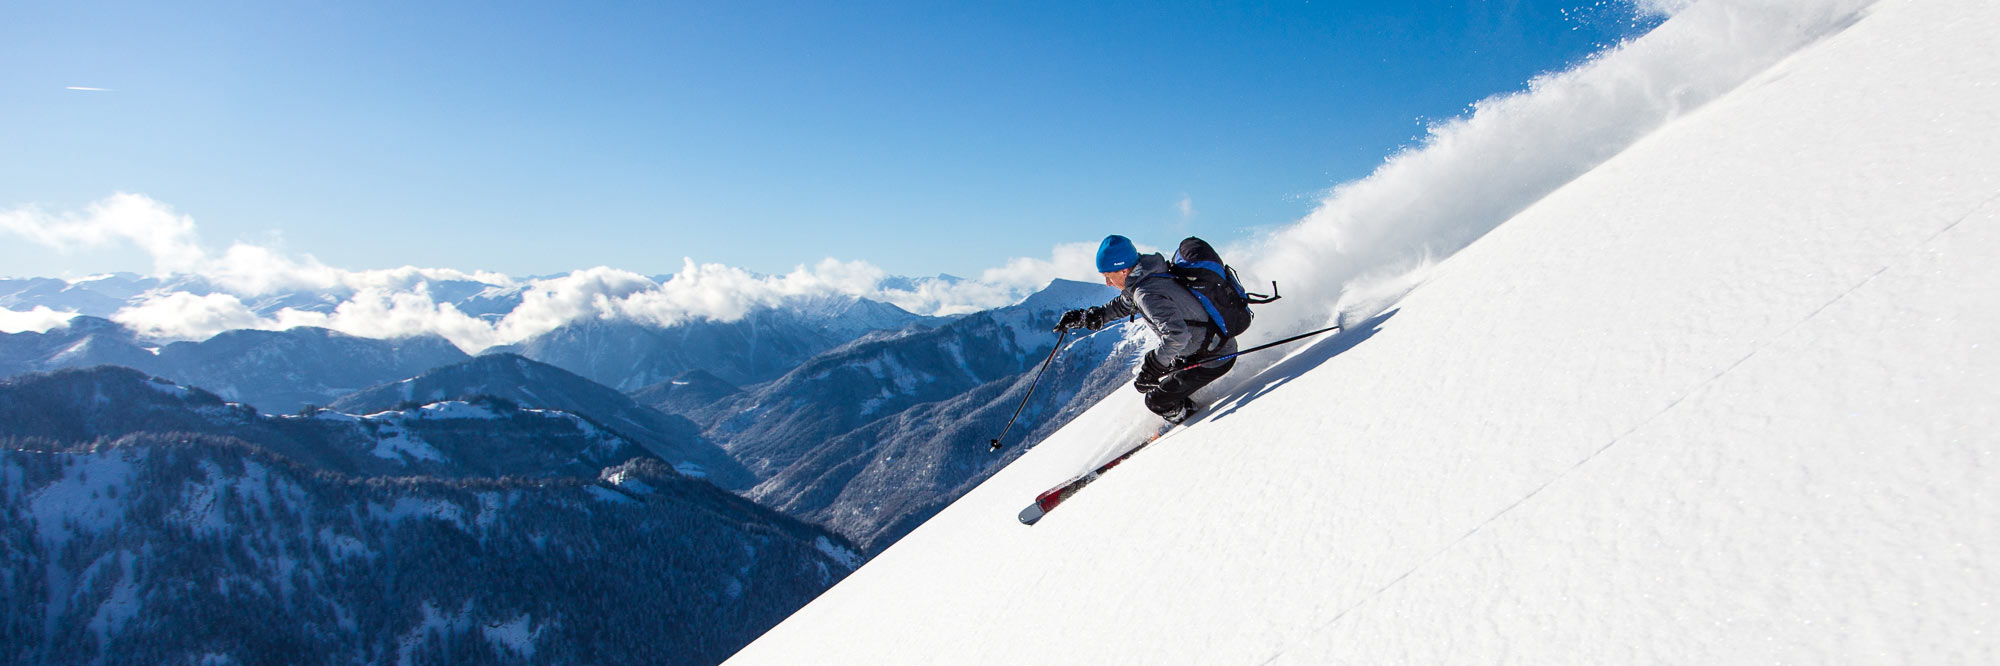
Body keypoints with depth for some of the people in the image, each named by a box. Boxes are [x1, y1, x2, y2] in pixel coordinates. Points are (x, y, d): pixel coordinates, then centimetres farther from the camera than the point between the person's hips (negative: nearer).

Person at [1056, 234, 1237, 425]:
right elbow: (1121, 306, 20)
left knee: (1156, 401, 1)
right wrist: (1081, 317, 15)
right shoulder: (1149, 277, 2)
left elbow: (1177, 335, -38)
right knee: (1144, 382, 18)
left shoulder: (1147, 293, -27)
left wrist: (1153, 365, -27)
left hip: (1214, 358, -9)